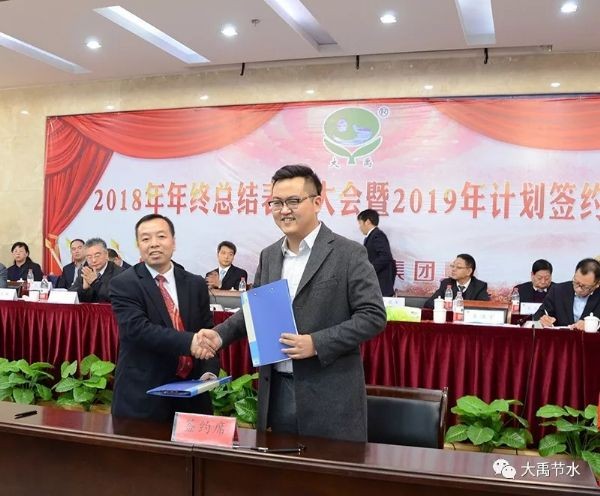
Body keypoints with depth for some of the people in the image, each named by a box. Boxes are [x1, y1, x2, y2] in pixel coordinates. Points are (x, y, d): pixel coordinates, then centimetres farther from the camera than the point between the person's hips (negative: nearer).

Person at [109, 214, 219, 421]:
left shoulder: (196, 284, 8)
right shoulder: (124, 284, -5)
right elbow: (137, 328, -20)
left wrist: (209, 371, -11)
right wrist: (189, 342, -32)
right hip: (142, 397, -4)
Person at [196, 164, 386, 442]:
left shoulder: (349, 254, -8)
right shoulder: (268, 256, 11)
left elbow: (373, 316, -12)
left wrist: (316, 343, -20)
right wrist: (221, 334, 2)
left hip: (329, 394, -5)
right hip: (277, 390, 6)